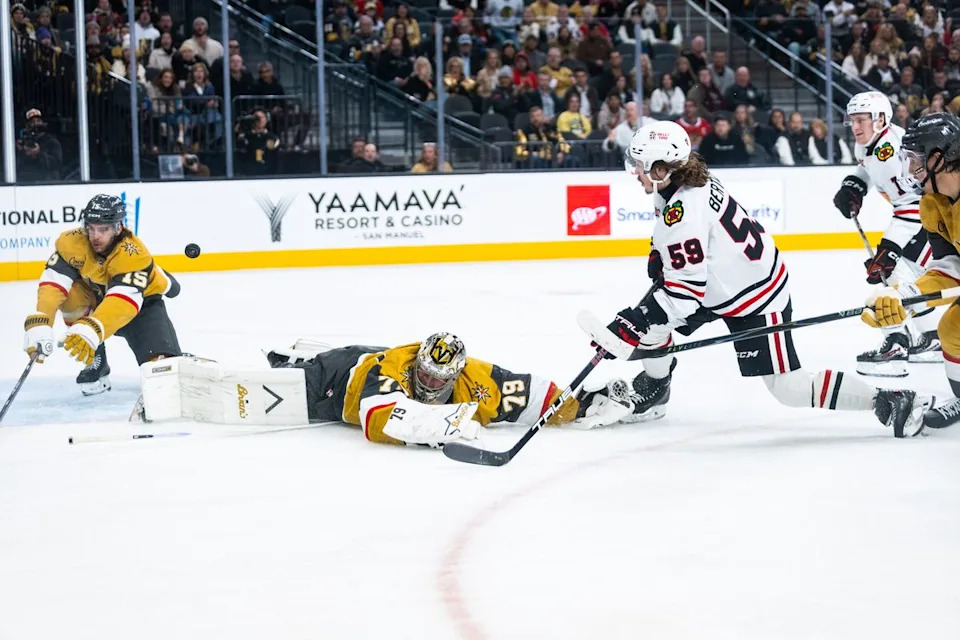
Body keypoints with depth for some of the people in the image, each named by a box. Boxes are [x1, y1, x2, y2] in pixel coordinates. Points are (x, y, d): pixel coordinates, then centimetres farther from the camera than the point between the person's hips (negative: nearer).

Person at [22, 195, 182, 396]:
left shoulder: (133, 255, -37)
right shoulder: (72, 243, -26)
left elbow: (123, 302, -49)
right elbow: (52, 283, -33)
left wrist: (91, 331, -65)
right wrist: (39, 324, -50)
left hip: (141, 302, -4)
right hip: (95, 298, 4)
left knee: (161, 362, -26)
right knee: (71, 294, -29)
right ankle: (95, 363, -10)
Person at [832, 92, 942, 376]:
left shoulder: (894, 148, -28)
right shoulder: (867, 145, 2)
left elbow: (913, 206, -33)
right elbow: (866, 169, 28)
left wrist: (888, 250, -37)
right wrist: (852, 187, 6)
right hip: (914, 211, 11)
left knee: (893, 270, -19)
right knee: (907, 272, 18)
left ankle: (895, 347, -21)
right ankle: (932, 341, 30)